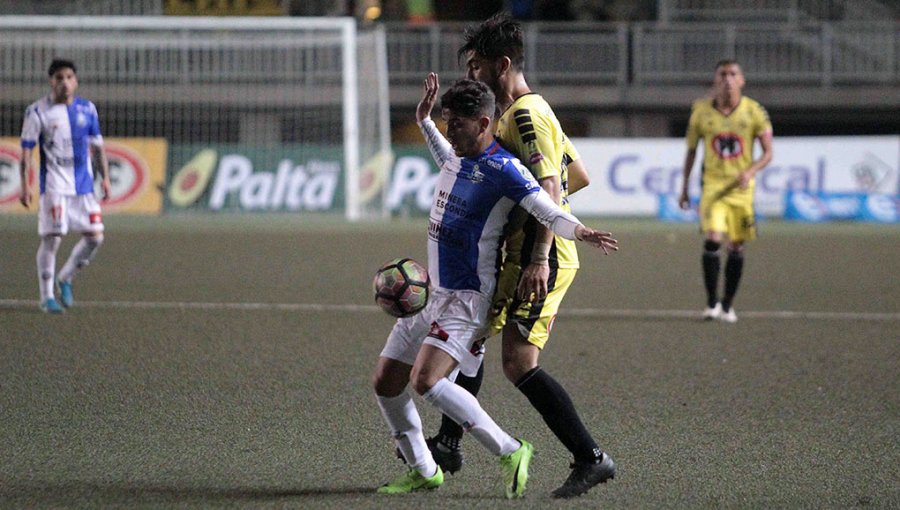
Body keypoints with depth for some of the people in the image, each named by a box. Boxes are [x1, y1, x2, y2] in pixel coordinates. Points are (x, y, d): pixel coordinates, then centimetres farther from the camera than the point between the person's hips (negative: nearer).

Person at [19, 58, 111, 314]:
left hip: (83, 185, 4)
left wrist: (105, 177, 12)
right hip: (54, 185, -4)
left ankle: (65, 280, 22)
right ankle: (47, 297, 4)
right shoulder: (38, 111, -5)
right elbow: (26, 150, -4)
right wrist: (24, 186, -9)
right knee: (51, 238, -7)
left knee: (95, 237, 1)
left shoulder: (87, 109, 8)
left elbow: (97, 146, 16)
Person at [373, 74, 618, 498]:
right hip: (431, 293, 9)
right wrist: (424, 121, 30)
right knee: (385, 382, 9)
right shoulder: (458, 156, 9)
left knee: (426, 381, -26)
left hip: (467, 298, -9)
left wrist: (580, 232, -42)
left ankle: (509, 452, -16)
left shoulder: (501, 169, -17)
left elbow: (548, 211, -24)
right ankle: (422, 471, 24)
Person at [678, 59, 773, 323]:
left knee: (737, 247, 5)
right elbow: (691, 150, 10)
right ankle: (712, 302, -9)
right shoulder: (701, 112, -1)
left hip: (741, 187, 1)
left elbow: (768, 152, -1)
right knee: (712, 239, -18)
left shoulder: (754, 112, -3)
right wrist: (684, 188, 11)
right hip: (712, 184, -1)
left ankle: (727, 304, 19)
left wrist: (750, 171, -20)